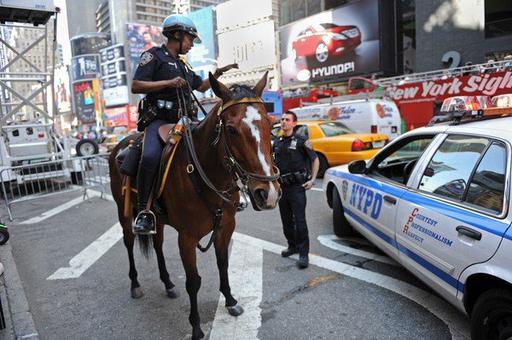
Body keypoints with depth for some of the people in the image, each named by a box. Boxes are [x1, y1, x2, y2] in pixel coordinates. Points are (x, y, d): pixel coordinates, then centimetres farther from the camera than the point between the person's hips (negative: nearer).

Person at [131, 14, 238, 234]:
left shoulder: (183, 65, 24)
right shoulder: (154, 55, 2)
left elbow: (201, 87, 35)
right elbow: (135, 86, -8)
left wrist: (218, 73, 21)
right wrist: (168, 82, -16)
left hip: (183, 120, 8)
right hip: (159, 120, -7)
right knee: (150, 157, -33)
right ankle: (143, 211, -22)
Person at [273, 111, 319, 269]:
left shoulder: (301, 141, -4)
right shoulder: (276, 143, 12)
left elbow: (315, 160, 1)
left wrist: (312, 180, -6)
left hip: (297, 186, -6)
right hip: (281, 186, 6)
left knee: (299, 220, -8)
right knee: (286, 220, 13)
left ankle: (303, 253, -1)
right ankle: (292, 246, 29)